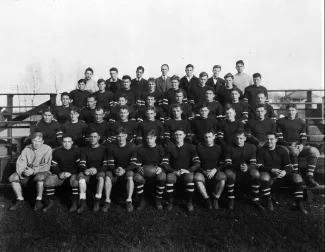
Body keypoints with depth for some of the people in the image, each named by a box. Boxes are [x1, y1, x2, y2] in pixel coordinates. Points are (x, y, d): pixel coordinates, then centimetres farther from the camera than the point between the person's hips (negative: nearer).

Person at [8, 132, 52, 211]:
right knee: (13, 177, -15)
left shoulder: (47, 149, -10)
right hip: (28, 174, 5)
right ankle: (20, 200, -2)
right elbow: (20, 162, -5)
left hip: (42, 172, -5)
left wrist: (33, 170, -29)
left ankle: (39, 201, -20)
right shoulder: (27, 149, 3)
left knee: (40, 176, -37)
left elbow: (46, 166, -17)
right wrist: (22, 171, -26)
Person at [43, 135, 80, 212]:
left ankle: (75, 203, -20)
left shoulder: (77, 150, -2)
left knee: (76, 180, -36)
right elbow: (53, 166, 8)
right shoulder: (57, 151, 6)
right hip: (60, 175, 3)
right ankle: (50, 202, -5)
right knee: (48, 180, -23)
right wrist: (60, 174, -11)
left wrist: (70, 173, -16)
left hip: (73, 174, -3)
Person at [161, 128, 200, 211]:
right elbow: (164, 164, 0)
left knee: (190, 177, -34)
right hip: (174, 172, 1)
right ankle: (170, 202, -12)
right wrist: (174, 171, -15)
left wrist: (188, 170, -18)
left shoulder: (190, 147, 6)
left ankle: (189, 202, -14)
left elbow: (197, 163, -2)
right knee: (169, 177, -33)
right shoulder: (169, 148, 8)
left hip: (187, 172, 0)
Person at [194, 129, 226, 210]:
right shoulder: (199, 147, 4)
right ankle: (207, 199, -15)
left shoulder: (219, 148, 8)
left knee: (222, 177, -33)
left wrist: (215, 170, -13)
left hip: (215, 172, 1)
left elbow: (222, 164, 6)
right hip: (202, 172, 0)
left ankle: (215, 199, -11)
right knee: (197, 177, -34)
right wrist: (204, 171, -12)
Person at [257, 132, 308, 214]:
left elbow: (289, 166, -1)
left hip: (282, 176, 2)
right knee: (264, 175, -37)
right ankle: (269, 202, -22)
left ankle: (299, 204, -11)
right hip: (269, 178, -2)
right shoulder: (261, 151, 1)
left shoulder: (282, 150, 7)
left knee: (297, 177, -23)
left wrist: (284, 171, -26)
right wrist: (272, 170, -28)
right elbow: (259, 166, -11)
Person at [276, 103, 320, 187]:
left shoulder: (301, 122, 17)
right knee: (294, 151, -38)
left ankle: (309, 177, -22)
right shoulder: (280, 122, 5)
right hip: (285, 146, -4)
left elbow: (304, 138, 13)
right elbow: (279, 139, -2)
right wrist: (291, 144, -16)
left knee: (314, 151, -22)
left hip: (299, 146, 4)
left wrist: (302, 144, -10)